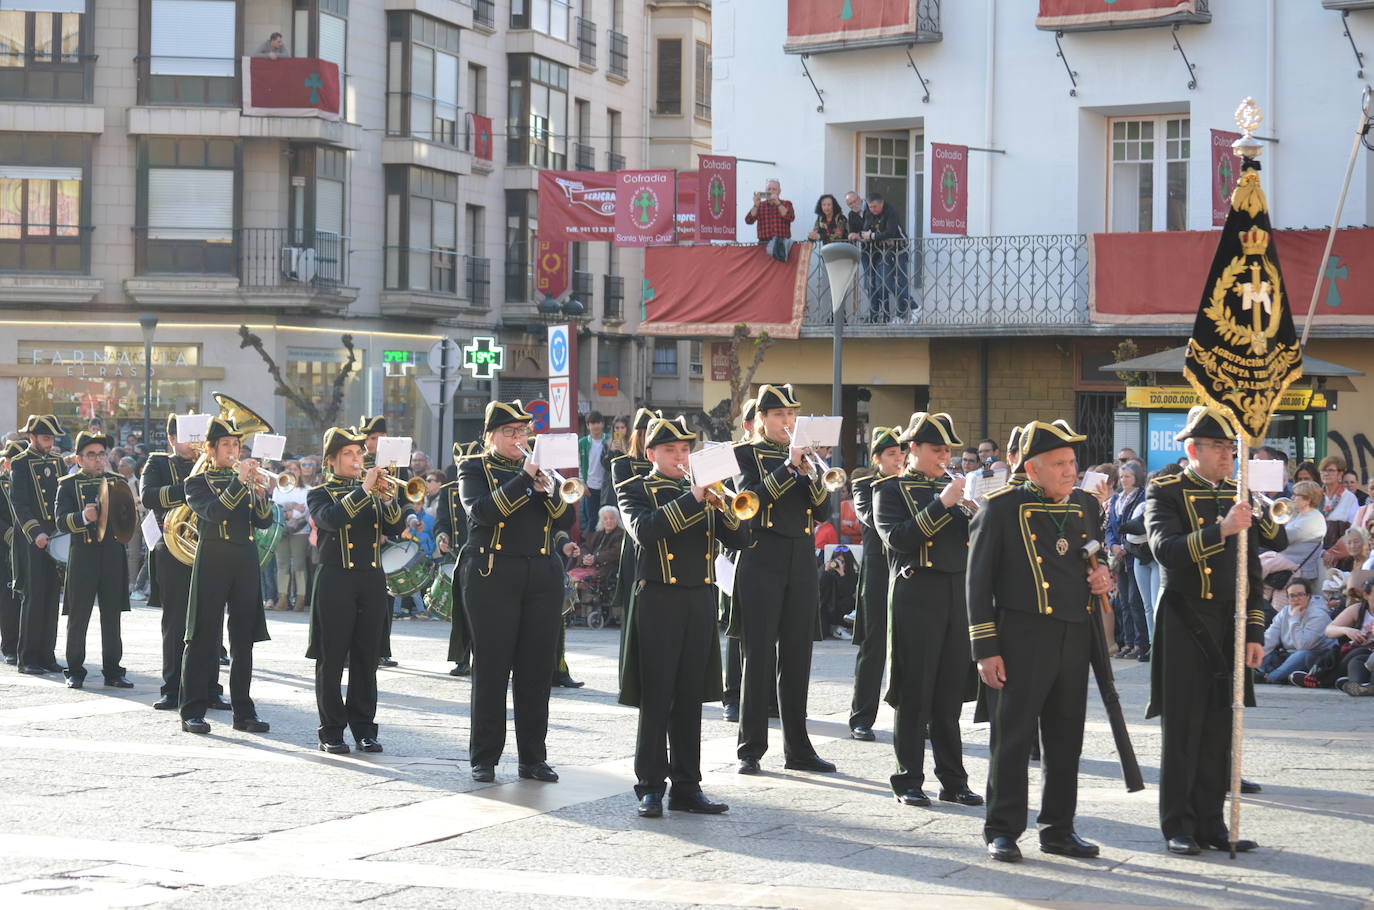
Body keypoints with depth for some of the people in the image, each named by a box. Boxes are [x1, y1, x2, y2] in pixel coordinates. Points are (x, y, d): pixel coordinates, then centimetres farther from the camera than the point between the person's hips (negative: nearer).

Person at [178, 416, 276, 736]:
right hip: (213, 561, -5)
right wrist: (239, 483, -22)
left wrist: (259, 492, -12)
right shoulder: (198, 482, 1)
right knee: (203, 638, -3)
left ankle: (243, 710, 11)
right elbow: (213, 512, -18)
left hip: (245, 562, 5)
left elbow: (264, 522, 5)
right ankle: (192, 711, 0)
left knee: (243, 639, 6)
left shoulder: (245, 479, 15)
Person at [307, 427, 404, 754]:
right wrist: (363, 490, -22)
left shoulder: (373, 492, 18)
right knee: (331, 659, -2)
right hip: (336, 581, -4)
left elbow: (393, 529, 4)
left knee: (366, 659, 5)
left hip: (372, 581, 4)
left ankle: (364, 727, 10)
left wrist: (388, 500, -14)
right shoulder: (321, 493, 5)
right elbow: (330, 518, -18)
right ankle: (331, 731, 3)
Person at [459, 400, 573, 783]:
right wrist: (522, 479, -19)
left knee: (537, 670, 4)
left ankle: (533, 757, 10)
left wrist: (547, 490, -13)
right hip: (493, 577, -4)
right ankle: (484, 758, 4)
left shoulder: (539, 467, 16)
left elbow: (565, 521, 5)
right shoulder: (475, 469, 4)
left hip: (543, 577, 4)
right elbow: (481, 512, -15)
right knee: (491, 669, -2)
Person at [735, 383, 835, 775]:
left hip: (801, 566, 5)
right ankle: (751, 749, 2)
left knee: (797, 659, 7)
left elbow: (823, 512, 6)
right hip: (762, 564, -5)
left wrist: (810, 474, -10)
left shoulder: (804, 455, 15)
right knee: (758, 659, -3)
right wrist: (788, 467, -20)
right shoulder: (747, 455, 1)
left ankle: (798, 748, 12)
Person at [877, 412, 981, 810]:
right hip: (916, 596, -5)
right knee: (914, 694, -3)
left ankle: (953, 780, 11)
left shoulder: (951, 487, 19)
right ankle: (909, 780, 3)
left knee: (950, 695, 7)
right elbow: (898, 538, -15)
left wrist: (978, 511, -6)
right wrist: (941, 504, -18)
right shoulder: (890, 490, 1)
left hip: (958, 597, 5)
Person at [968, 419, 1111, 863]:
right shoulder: (1000, 508, -4)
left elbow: (1098, 559, 28)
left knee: (1066, 739, 9)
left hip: (1074, 639, 5)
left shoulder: (1086, 507, 12)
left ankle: (1058, 829, 19)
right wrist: (986, 649, -9)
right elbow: (979, 581, -4)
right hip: (1022, 639, -5)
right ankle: (1003, 831, 5)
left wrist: (1104, 577, 2)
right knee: (1013, 737, -2)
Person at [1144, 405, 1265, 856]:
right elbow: (1166, 549, -21)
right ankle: (1178, 827, 5)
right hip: (1184, 626, -5)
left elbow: (1252, 570, 13)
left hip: (1229, 626, 5)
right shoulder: (1165, 493, -4)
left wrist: (1254, 632, 7)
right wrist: (1221, 530, -31)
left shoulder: (1238, 495, 12)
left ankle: (1210, 822, 13)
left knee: (1219, 729, 6)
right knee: (1182, 727, -2)